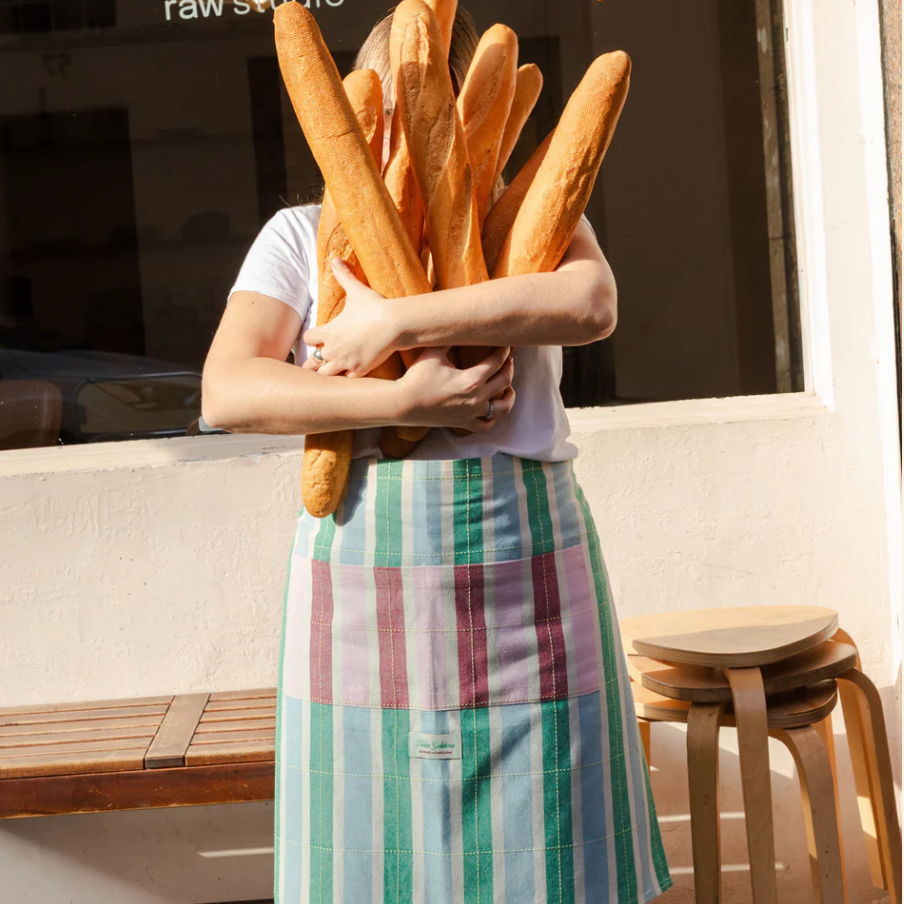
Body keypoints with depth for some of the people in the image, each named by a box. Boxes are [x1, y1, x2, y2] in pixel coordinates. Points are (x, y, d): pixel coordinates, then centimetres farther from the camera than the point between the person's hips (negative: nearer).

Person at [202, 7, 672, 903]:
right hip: (364, 573, 1)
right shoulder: (302, 234, 10)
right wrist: (404, 401, -16)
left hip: (525, 561, 0)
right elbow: (226, 394, -6)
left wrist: (392, 323, -16)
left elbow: (590, 304, -15)